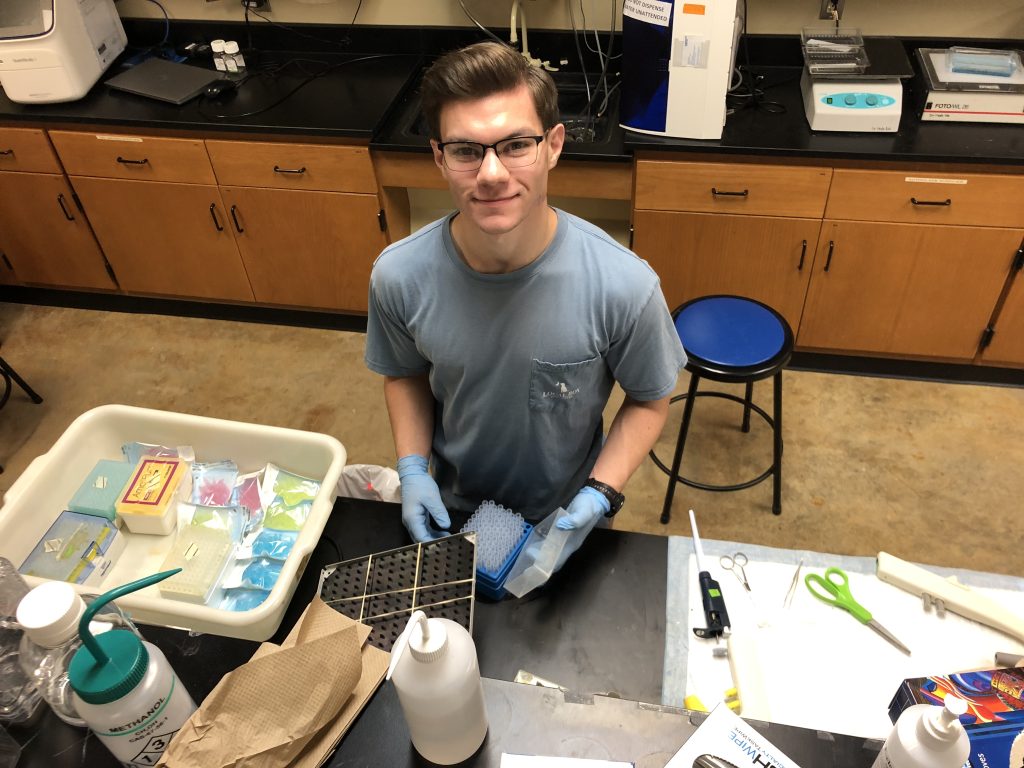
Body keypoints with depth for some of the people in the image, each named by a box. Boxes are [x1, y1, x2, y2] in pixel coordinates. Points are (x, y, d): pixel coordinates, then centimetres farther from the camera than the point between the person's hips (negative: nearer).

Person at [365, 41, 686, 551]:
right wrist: (411, 468, -15)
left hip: (568, 514, -1)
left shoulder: (624, 285, -30)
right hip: (453, 509, 2)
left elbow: (649, 400, -13)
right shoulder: (398, 277, -24)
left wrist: (600, 494, -24)